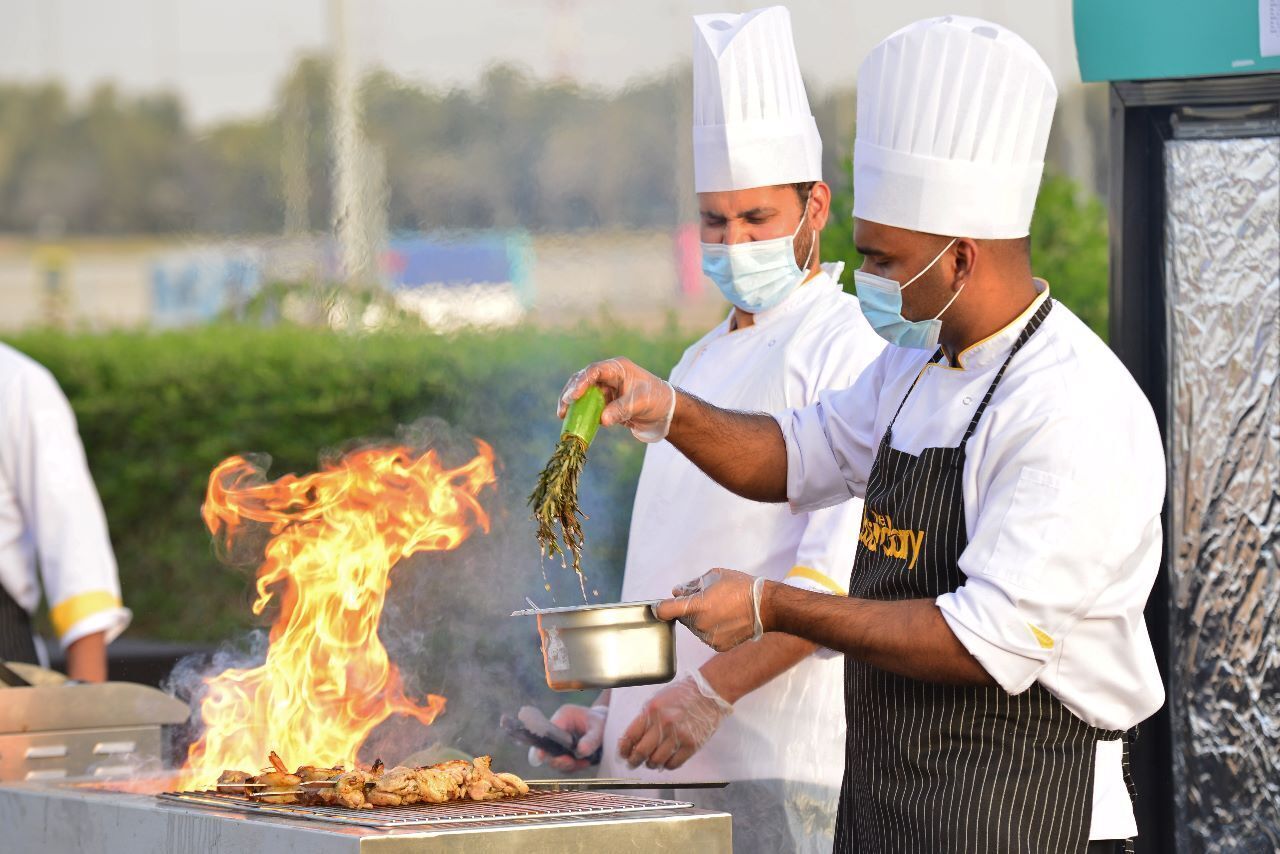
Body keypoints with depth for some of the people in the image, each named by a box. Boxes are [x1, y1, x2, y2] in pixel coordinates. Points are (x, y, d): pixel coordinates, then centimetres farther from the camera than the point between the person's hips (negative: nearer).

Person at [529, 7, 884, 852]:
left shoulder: (850, 353, -7)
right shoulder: (705, 362, 21)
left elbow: (839, 570, -18)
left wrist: (710, 691, -23)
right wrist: (613, 710, 17)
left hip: (778, 768, -8)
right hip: (662, 764, 8)